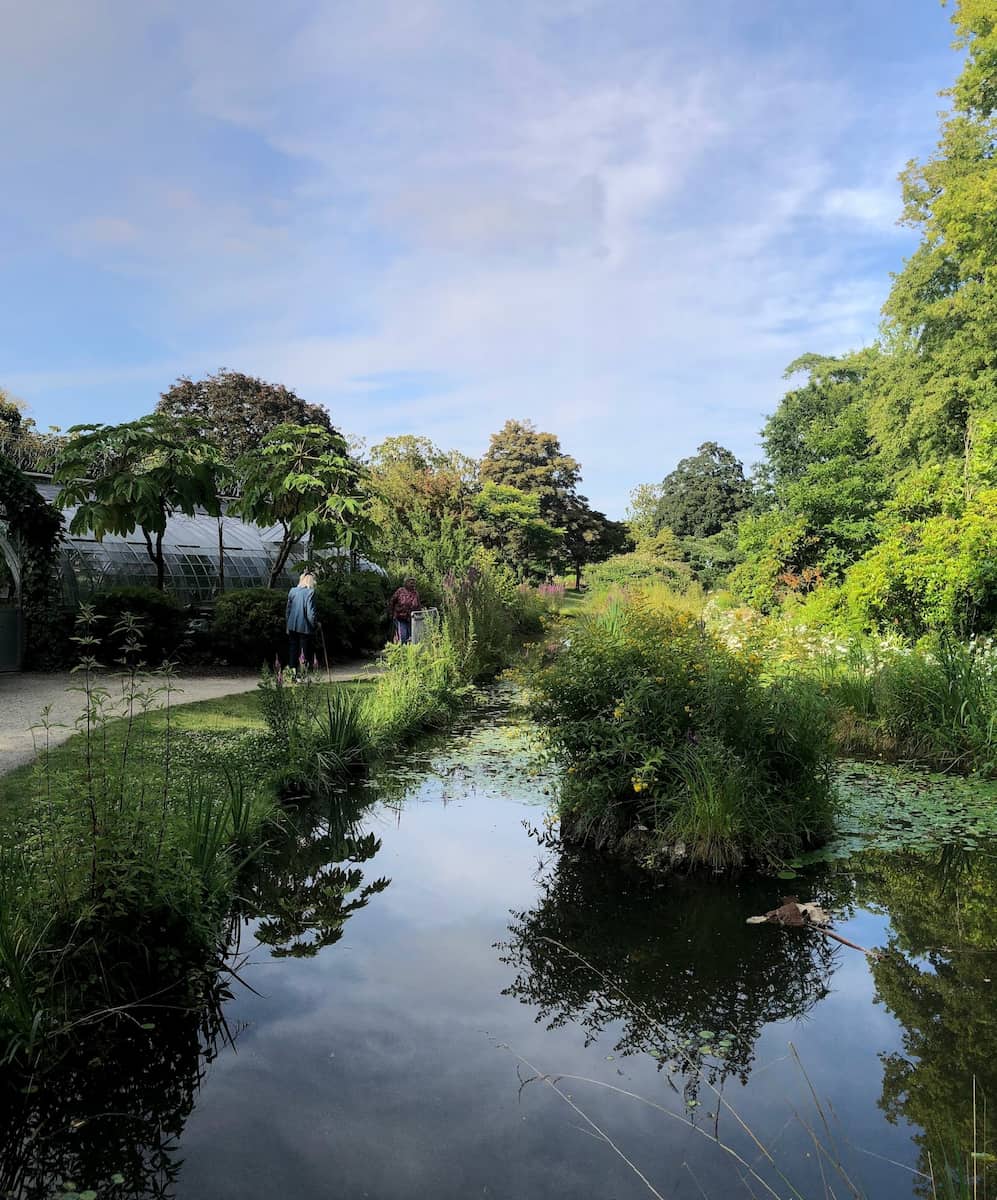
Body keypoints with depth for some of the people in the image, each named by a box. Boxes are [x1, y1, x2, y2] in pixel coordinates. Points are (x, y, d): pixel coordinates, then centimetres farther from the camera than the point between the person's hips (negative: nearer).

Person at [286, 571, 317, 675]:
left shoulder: (292, 591, 3)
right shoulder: (310, 592, -13)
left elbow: (288, 609, 10)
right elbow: (310, 612, -16)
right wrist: (315, 623, -1)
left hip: (292, 627, 5)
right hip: (305, 627, -4)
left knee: (293, 650, 14)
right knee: (304, 652, 5)